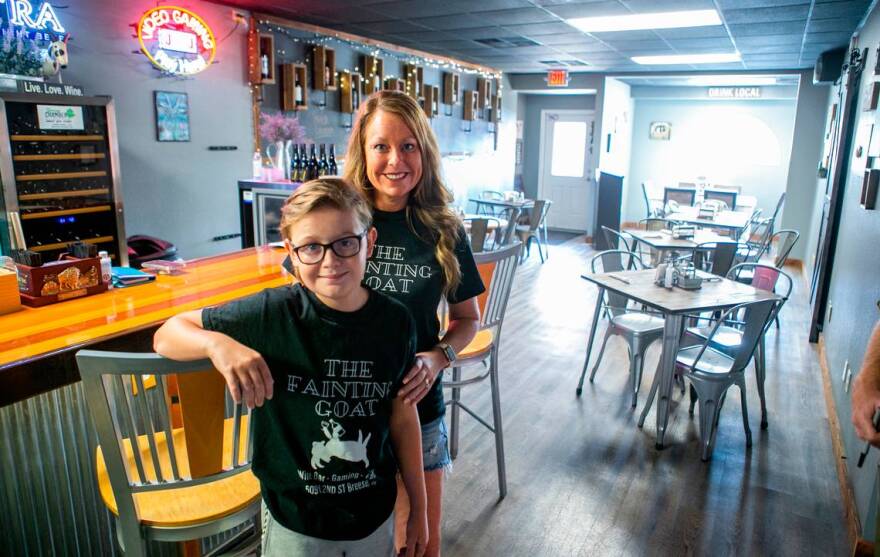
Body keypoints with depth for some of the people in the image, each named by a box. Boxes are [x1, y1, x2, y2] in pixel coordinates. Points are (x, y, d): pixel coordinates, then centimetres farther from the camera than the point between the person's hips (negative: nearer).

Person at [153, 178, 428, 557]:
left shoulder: (395, 322, -13)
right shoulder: (272, 313, -20)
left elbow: (403, 416, -2)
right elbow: (166, 336, -9)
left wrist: (419, 509, 6)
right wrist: (218, 343, -31)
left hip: (376, 518, 2)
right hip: (295, 524, -2)